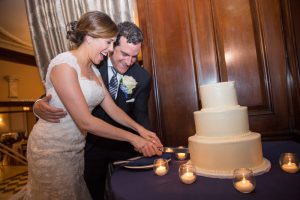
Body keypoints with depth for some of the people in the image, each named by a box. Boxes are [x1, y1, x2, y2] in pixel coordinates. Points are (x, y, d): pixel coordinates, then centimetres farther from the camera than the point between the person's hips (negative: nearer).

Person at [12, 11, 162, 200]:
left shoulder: (94, 70, 5)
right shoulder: (64, 64, -20)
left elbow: (112, 108, 4)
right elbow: (85, 121, -25)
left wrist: (140, 129, -9)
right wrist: (131, 137, -20)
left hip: (76, 147, 7)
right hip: (51, 149, -7)